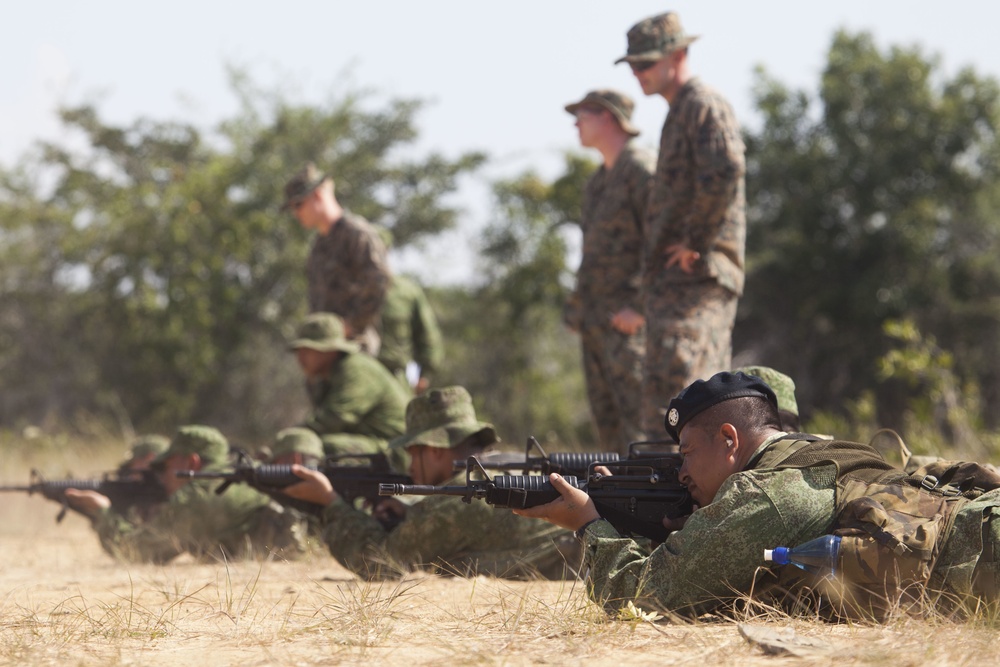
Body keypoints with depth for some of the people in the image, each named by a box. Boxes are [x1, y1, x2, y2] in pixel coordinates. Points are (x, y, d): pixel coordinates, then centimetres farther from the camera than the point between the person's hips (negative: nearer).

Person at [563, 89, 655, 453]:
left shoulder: (642, 168, -9)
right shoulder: (597, 182, 21)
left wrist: (640, 308, -20)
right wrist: (581, 308, 16)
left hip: (628, 321, -9)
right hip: (596, 323, 9)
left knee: (640, 421, -14)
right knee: (608, 422, 7)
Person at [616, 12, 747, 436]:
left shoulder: (704, 105, -9)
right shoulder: (679, 114, 22)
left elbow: (726, 171, -26)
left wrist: (695, 242, -19)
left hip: (697, 275, -11)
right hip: (674, 280, 11)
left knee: (671, 385, -18)